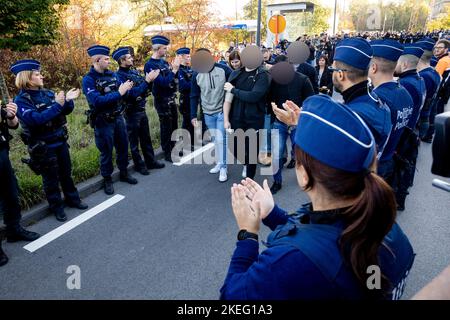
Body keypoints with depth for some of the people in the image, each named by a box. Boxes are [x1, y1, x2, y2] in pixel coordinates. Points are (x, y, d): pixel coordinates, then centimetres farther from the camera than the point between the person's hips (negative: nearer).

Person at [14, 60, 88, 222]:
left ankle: (72, 198, 35)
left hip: (60, 141, 5)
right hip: (43, 147, -5)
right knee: (51, 178, 9)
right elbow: (35, 119, -27)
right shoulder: (21, 100, -13)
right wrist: (57, 105, -33)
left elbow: (66, 111, 7)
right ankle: (56, 206, 25)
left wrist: (68, 100, -14)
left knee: (66, 173, 17)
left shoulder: (47, 93, 3)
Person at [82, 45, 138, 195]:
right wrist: (118, 93, -27)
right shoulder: (88, 80, -14)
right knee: (106, 152, 7)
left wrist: (126, 88, -16)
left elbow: (122, 94, 7)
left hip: (118, 118, 6)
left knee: (123, 146, 16)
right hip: (103, 122, -6)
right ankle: (107, 179, 24)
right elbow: (97, 101, -27)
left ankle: (124, 172, 36)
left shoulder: (112, 74, 4)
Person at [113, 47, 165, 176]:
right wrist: (147, 80, -24)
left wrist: (151, 79, -8)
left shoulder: (134, 71, 7)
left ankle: (150, 161, 30)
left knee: (146, 137, 16)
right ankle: (139, 165, 20)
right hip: (131, 113, -7)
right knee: (134, 140, 7)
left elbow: (146, 88, 11)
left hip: (142, 110, 7)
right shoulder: (119, 76, -16)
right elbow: (132, 93, -25)